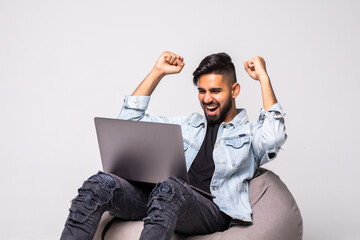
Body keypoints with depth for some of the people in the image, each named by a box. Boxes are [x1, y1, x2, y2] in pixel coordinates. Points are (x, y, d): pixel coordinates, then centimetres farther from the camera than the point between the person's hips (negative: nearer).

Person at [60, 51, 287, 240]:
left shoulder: (249, 134, 15)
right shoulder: (188, 125, 29)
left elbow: (274, 137, -10)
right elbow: (130, 120, 27)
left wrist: (263, 77, -1)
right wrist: (157, 72, 23)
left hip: (213, 209, -5)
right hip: (166, 198, 5)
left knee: (169, 187, -40)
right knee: (100, 183, -22)